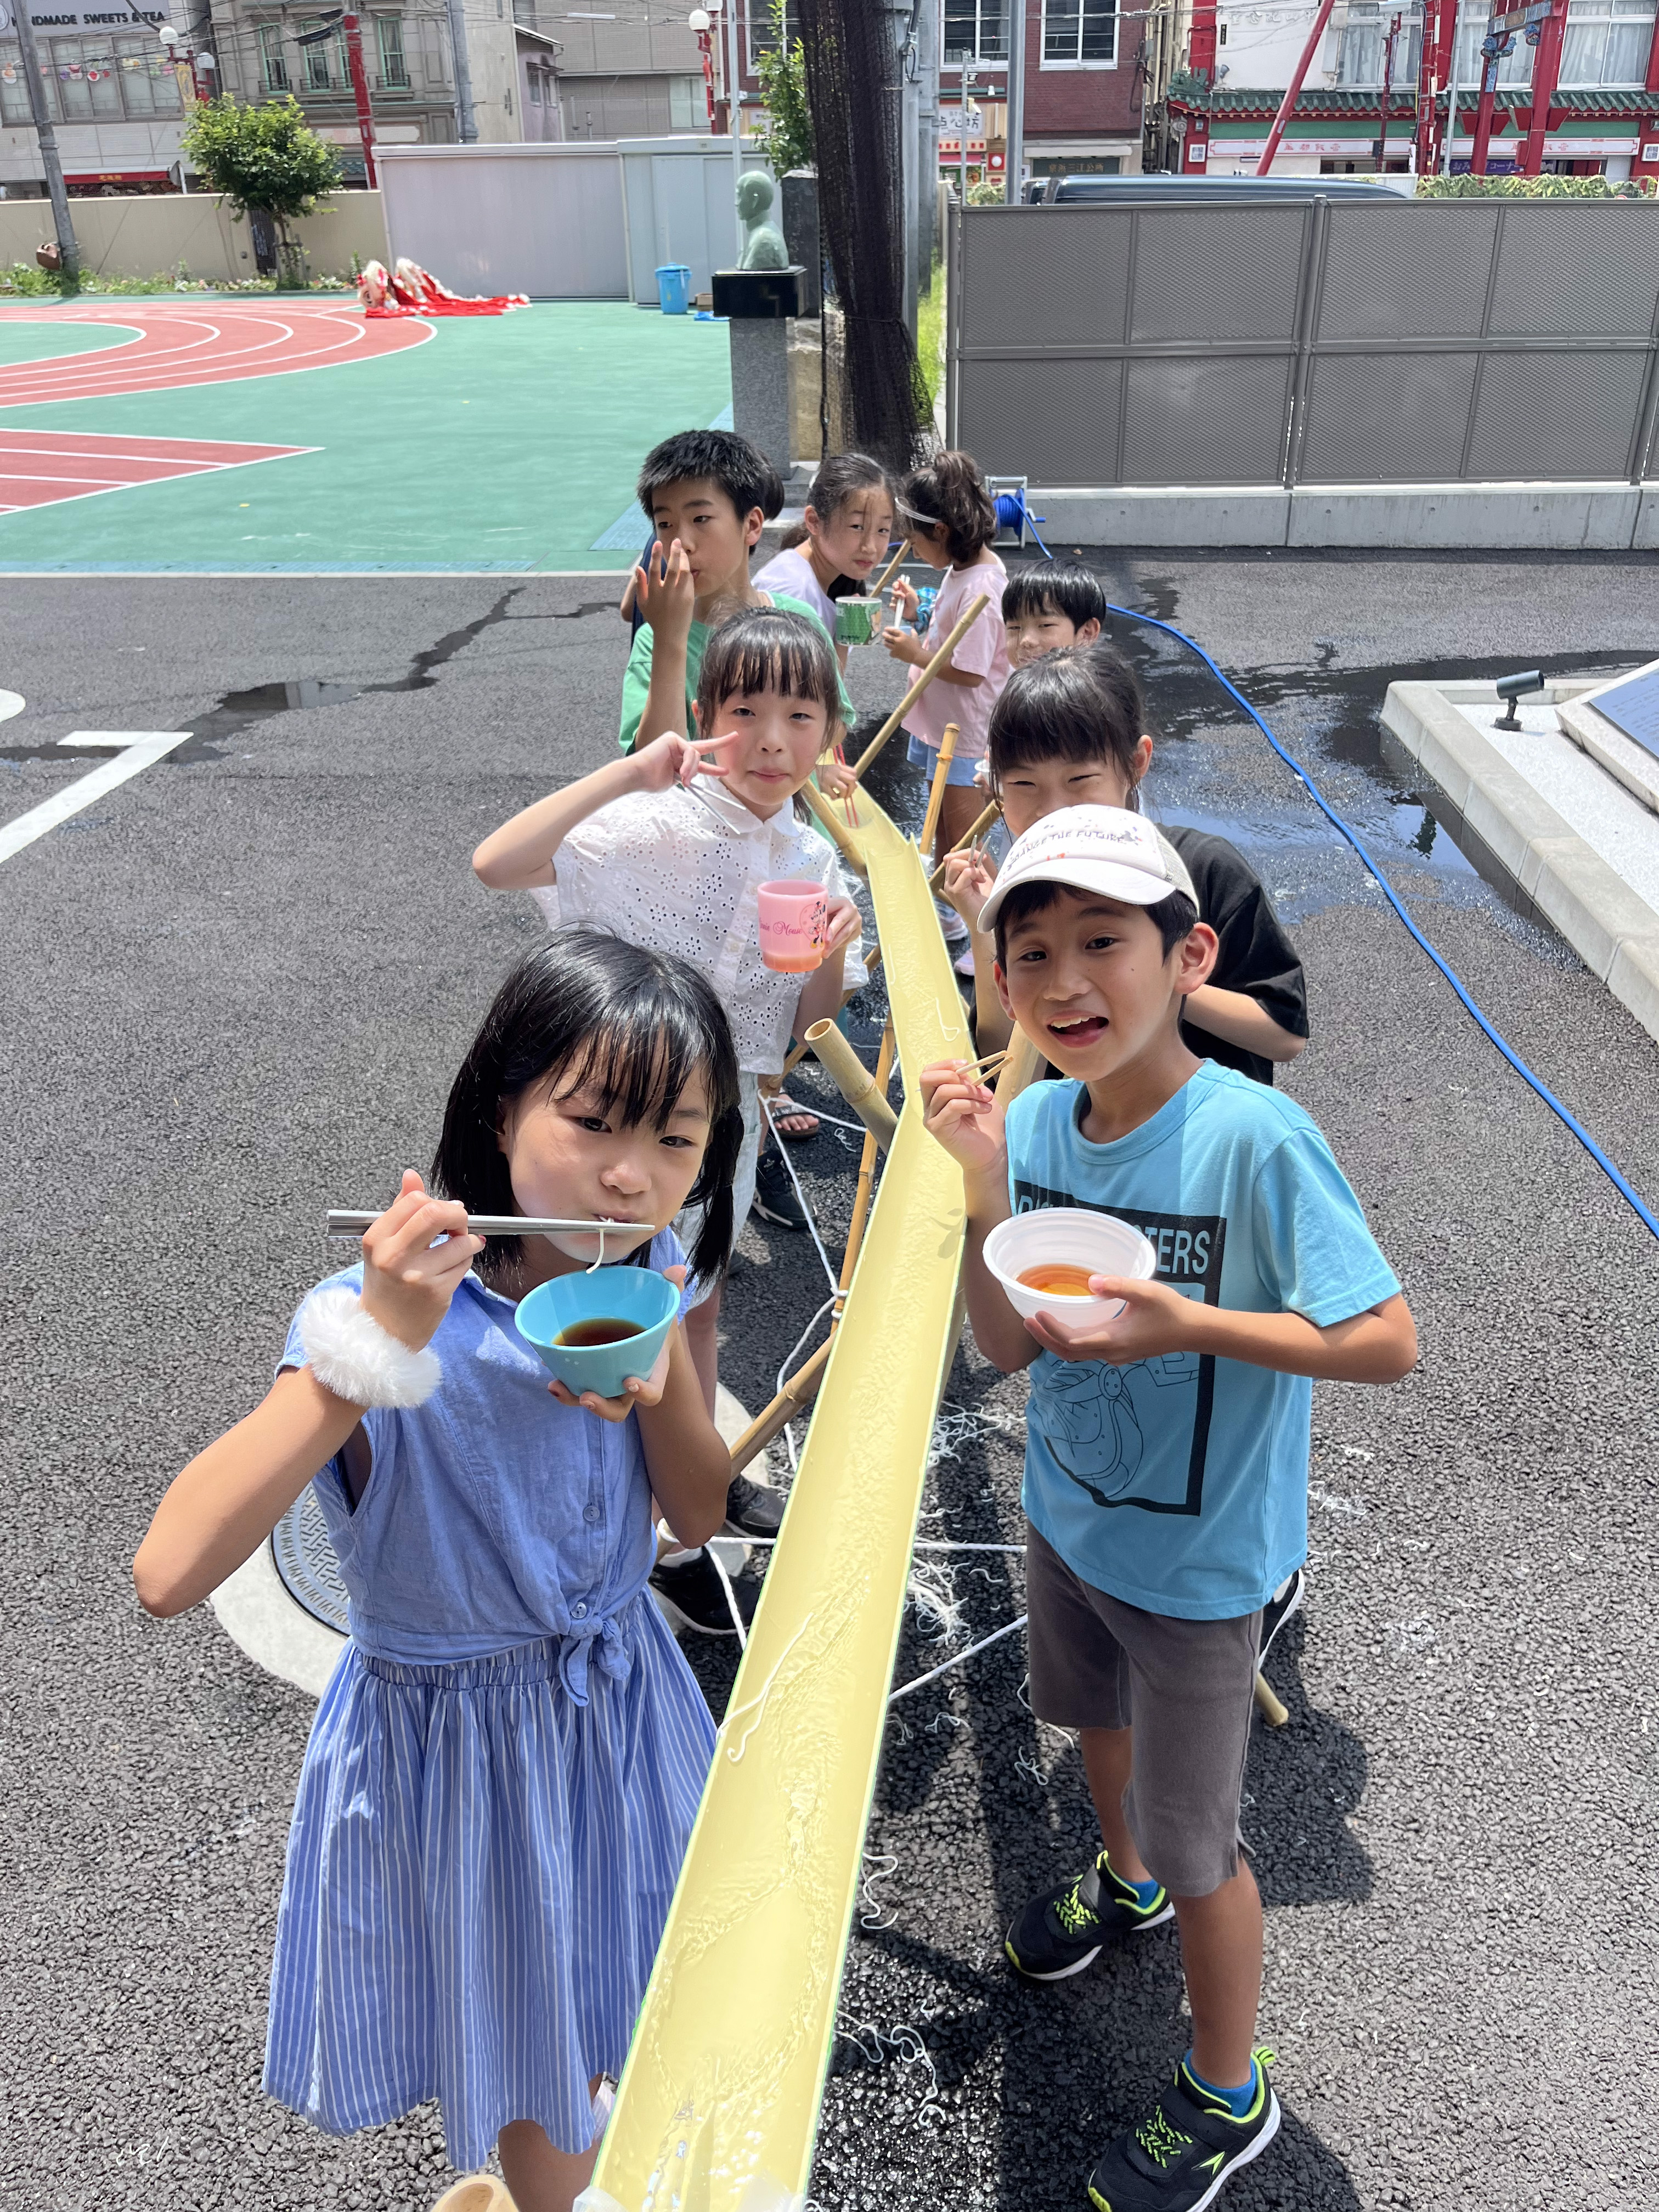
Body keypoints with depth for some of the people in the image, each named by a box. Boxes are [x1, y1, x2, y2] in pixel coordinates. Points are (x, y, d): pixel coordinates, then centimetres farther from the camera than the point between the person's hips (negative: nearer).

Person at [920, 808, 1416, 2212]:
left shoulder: (1253, 1136, -29)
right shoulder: (1033, 1122, -13)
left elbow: (1388, 1344, -25)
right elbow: (1007, 1348, -9)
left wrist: (1187, 1323, -32)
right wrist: (986, 1198, -24)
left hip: (1197, 1559, -6)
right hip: (1066, 1516, 6)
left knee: (1198, 1843, 13)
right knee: (1095, 1717, 32)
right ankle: (1122, 1880, 66)